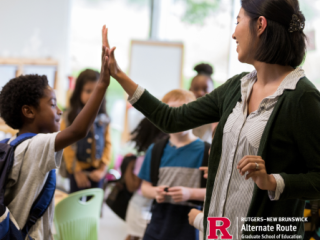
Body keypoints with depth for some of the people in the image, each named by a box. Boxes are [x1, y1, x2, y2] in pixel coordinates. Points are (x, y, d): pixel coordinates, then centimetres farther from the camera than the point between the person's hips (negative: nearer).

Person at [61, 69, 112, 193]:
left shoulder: (103, 119, 0)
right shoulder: (69, 118, -8)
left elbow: (107, 144, 1)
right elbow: (67, 147, -9)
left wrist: (102, 169, -7)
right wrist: (76, 171, -10)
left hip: (97, 171, 2)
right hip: (78, 170, -2)